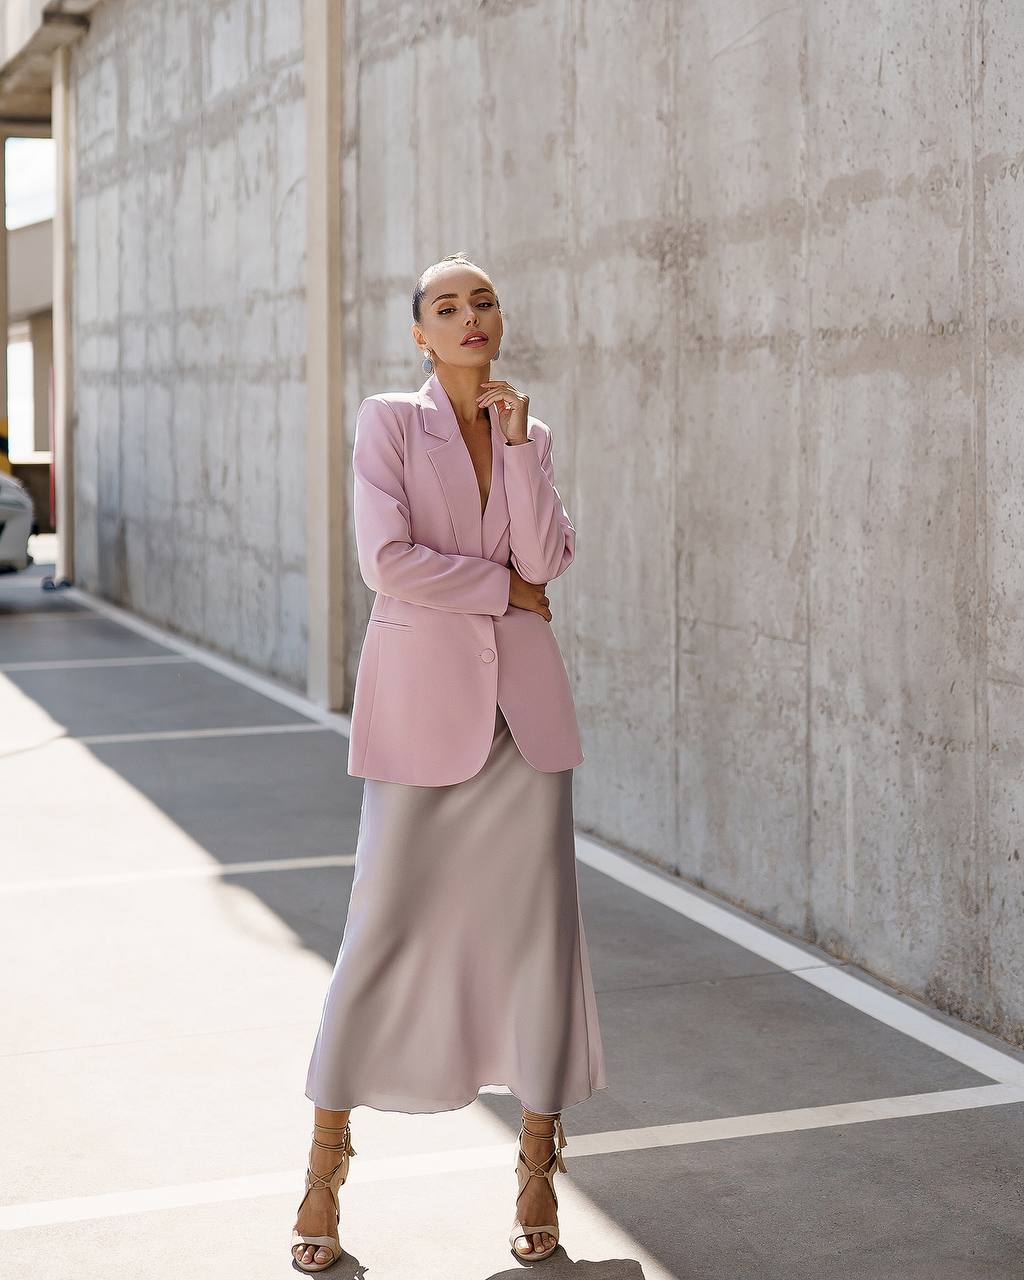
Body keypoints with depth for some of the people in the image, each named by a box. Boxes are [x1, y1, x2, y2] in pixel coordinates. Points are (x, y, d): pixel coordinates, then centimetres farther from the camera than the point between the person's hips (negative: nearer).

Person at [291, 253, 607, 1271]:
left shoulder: (530, 435, 11)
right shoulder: (388, 421, -2)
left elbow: (548, 558, -4)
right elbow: (387, 559, -14)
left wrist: (517, 439, -7)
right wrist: (506, 587, -7)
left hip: (523, 700, 4)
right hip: (421, 696, -4)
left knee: (541, 925, 4)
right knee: (382, 931, -1)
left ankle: (537, 1164, 18)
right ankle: (326, 1163, 16)